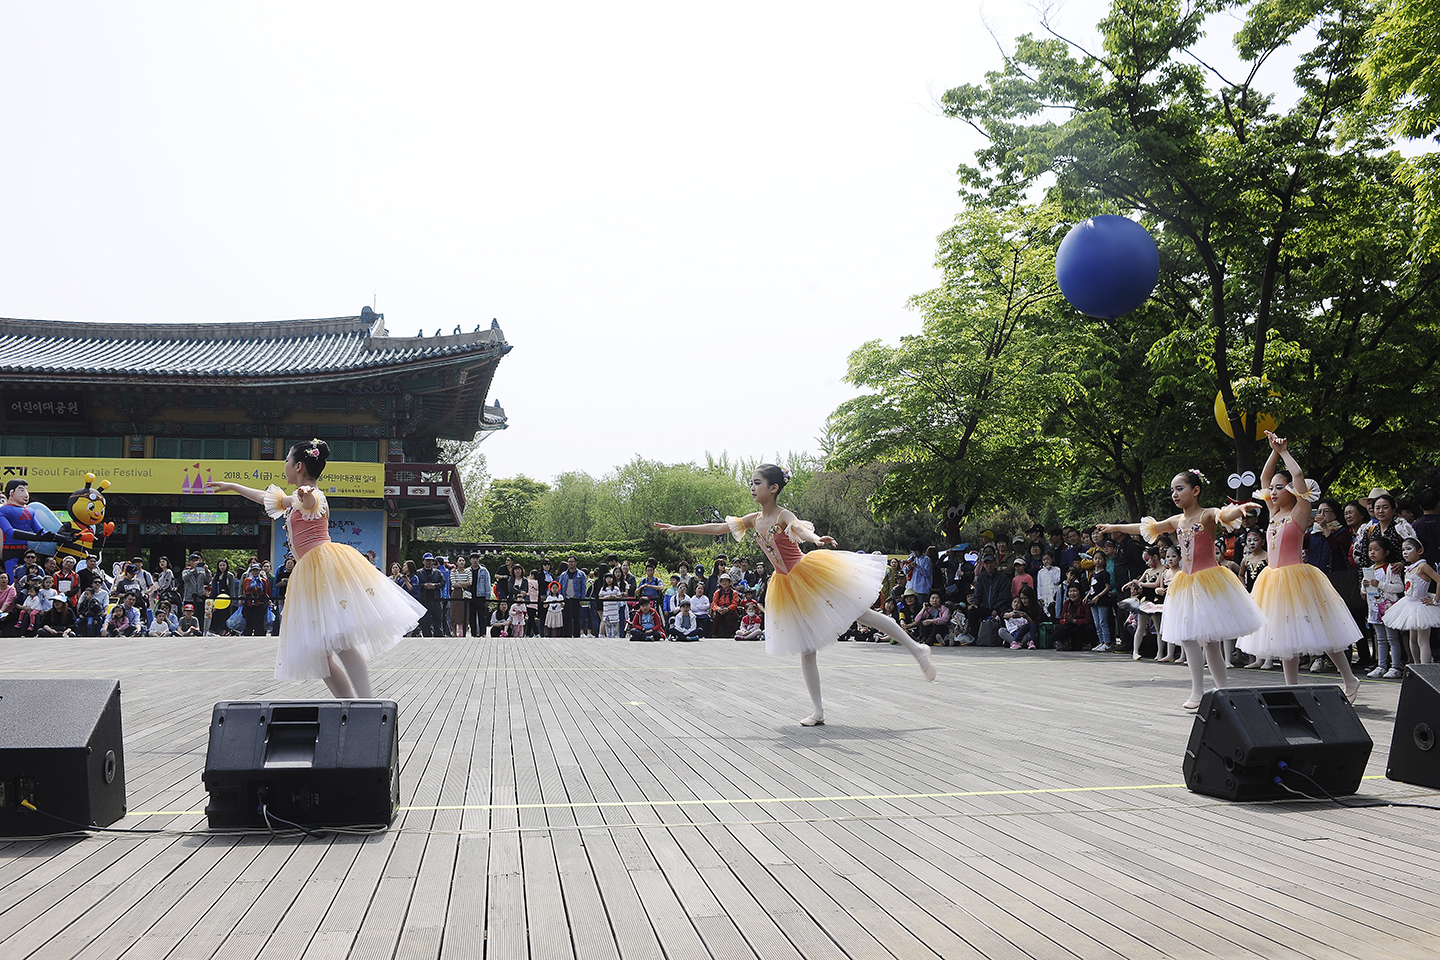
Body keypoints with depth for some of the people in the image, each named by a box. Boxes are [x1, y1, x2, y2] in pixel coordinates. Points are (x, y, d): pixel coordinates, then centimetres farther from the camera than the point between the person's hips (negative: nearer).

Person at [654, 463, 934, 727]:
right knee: (806, 649, 6)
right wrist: (679, 528, 16)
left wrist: (817, 539, -61)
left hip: (810, 573, -6)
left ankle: (916, 649, 9)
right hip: (787, 587, 7)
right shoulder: (754, 520, 5)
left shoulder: (784, 516, -15)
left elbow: (799, 529, -38)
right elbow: (718, 528, 13)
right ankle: (818, 712, 8)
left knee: (864, 613, -5)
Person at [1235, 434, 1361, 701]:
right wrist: (1274, 451, 10)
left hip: (1296, 577, -7)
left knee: (1318, 631, -2)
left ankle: (1350, 680, 12)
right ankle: (1292, 690, 14)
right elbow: (1264, 477, 16)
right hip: (1273, 579, 7)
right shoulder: (1274, 513, 12)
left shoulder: (1299, 513, -5)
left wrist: (1284, 452, -5)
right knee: (1285, 637, 9)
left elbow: (1298, 475, -15)